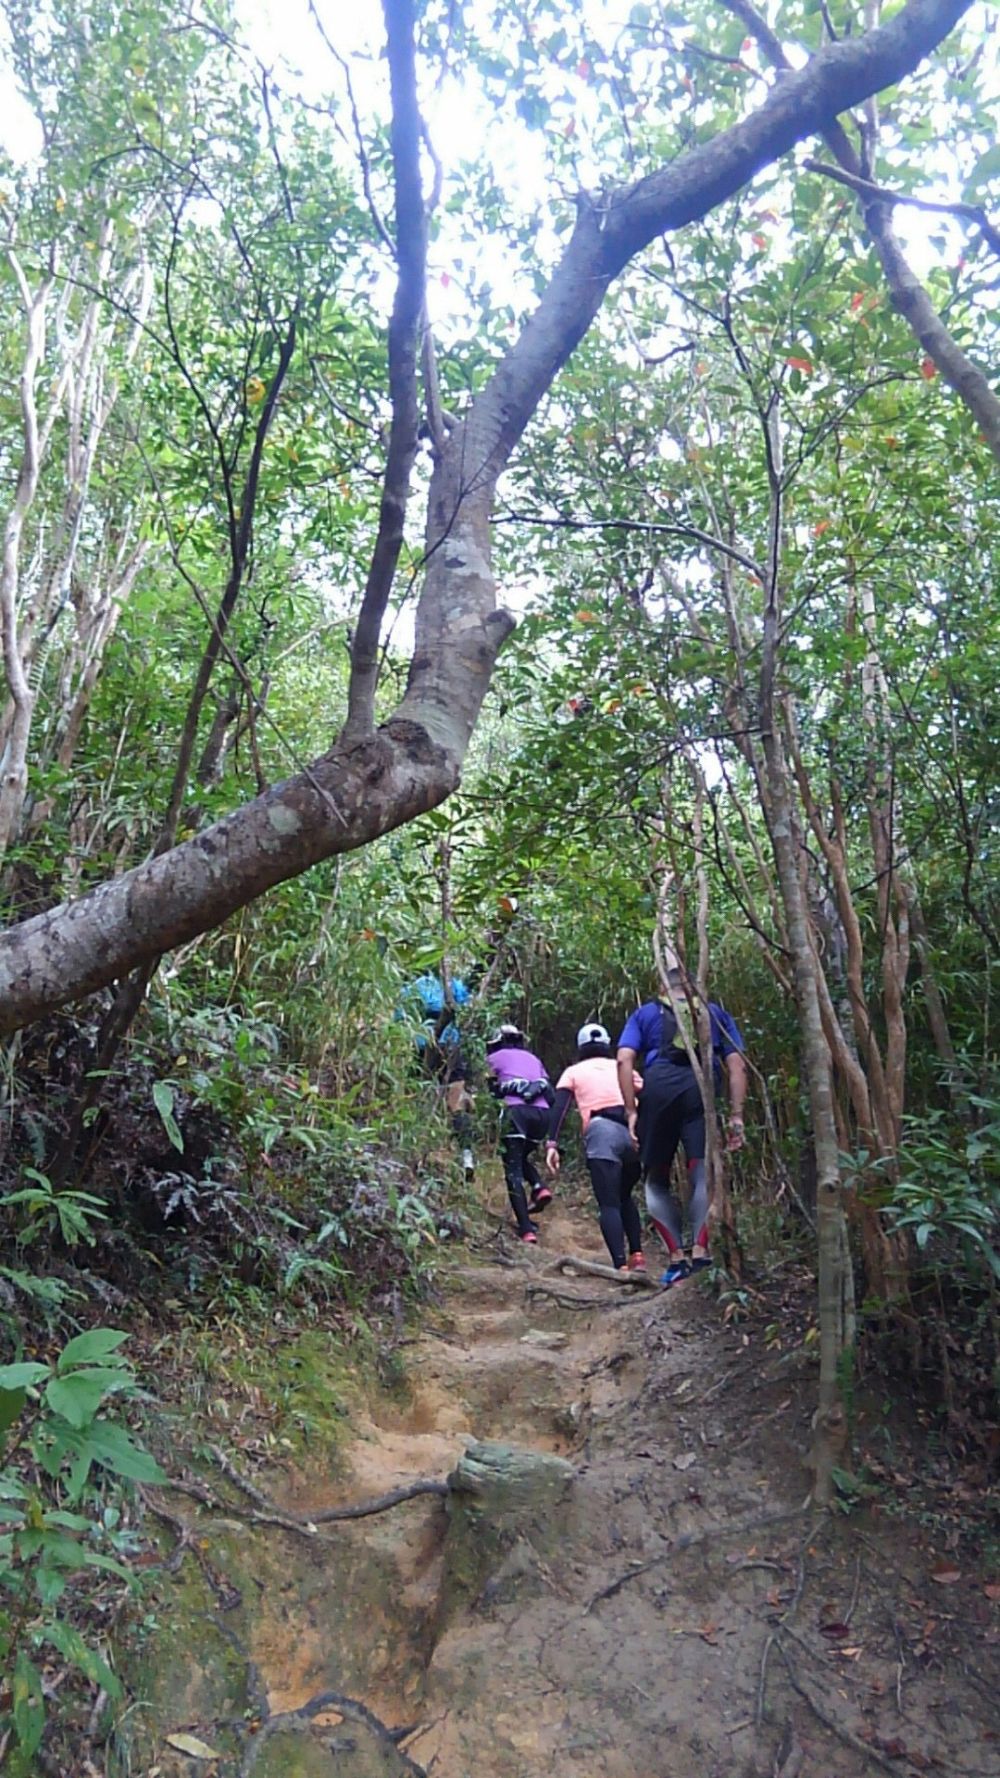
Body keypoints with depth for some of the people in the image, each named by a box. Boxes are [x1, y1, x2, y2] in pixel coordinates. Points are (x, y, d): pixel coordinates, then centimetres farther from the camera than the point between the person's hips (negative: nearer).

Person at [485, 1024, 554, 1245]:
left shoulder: (495, 1057, 19)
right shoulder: (533, 1058, 30)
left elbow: (489, 1088, 7)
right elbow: (550, 1095, 22)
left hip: (516, 1110, -4)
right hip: (542, 1113, 4)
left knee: (513, 1171, 0)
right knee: (522, 1156, 28)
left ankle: (526, 1230, -11)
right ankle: (540, 1188, 1)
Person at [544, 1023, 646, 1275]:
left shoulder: (573, 1072, 19)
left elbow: (558, 1108, 4)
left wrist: (551, 1143, -2)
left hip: (601, 1132, -3)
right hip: (635, 1133, 3)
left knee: (609, 1204, -3)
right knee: (625, 1197, 23)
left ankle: (621, 1265, -18)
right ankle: (637, 1256, 12)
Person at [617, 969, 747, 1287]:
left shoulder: (646, 1013, 27)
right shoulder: (716, 1013, 29)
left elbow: (624, 1060, 10)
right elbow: (736, 1065, 15)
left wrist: (631, 1110, 7)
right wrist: (736, 1114, 10)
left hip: (658, 1085, 0)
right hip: (702, 1086, 0)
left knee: (657, 1180, 11)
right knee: (703, 1174, -4)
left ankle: (676, 1258, 3)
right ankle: (700, 1253, -17)